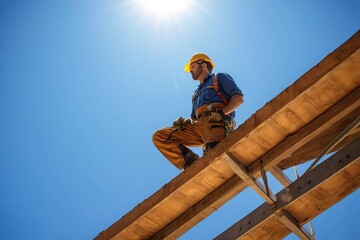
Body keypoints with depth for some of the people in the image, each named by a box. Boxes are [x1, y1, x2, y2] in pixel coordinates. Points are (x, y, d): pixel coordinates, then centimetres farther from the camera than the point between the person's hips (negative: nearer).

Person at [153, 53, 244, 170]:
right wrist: (186, 121, 7)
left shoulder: (219, 78, 21)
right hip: (199, 125, 7)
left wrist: (222, 113, -11)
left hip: (216, 123, -7)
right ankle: (192, 163, -19)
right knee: (159, 136, -8)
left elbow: (239, 98, 5)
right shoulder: (197, 94, 40)